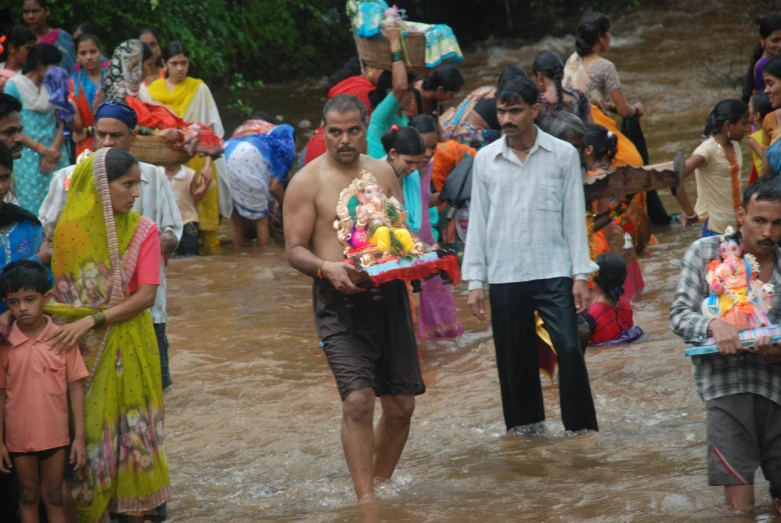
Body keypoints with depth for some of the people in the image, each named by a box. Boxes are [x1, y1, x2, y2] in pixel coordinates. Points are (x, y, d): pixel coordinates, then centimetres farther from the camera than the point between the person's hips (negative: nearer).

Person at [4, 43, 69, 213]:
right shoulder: (15, 85, -2)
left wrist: (54, 149, -9)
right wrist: (42, 149, -11)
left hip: (55, 153, 4)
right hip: (29, 155, -4)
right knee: (32, 206, -6)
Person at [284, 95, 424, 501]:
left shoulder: (383, 173, 12)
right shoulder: (307, 182, -2)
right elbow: (294, 249, -3)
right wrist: (326, 268, -23)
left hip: (388, 295, 5)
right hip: (340, 301, -5)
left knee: (401, 405, 7)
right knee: (358, 399, -18)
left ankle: (381, 484, 27)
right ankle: (366, 500, -14)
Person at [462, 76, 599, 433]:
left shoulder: (563, 155, 2)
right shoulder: (486, 159, 6)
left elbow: (574, 217, 2)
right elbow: (478, 222, 8)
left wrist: (581, 275, -3)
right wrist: (475, 282, 4)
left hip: (553, 273, -2)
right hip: (505, 278, 2)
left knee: (569, 350, -12)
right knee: (515, 363, 5)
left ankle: (582, 430, -4)